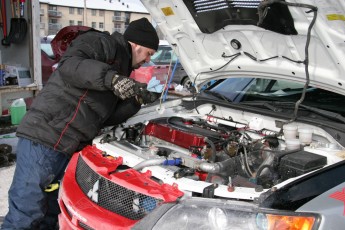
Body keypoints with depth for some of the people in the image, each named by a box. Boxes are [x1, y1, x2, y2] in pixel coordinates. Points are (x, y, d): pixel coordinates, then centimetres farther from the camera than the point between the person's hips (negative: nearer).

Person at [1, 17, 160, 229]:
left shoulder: (120, 67, 25)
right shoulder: (105, 44, -2)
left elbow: (106, 117, 19)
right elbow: (69, 65, -21)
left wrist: (139, 99, 12)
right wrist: (111, 78, -30)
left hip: (68, 148, 10)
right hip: (43, 137, -9)